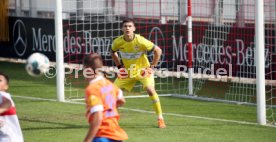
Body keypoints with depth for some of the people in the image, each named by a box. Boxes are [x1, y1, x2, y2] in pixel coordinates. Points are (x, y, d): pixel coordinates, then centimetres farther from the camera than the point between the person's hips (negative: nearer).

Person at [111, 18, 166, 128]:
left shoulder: (141, 41, -24)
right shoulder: (118, 42, -14)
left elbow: (158, 51, -13)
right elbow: (113, 53, 12)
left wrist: (152, 67, -12)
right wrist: (119, 66, 3)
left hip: (142, 70, -4)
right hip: (127, 72, 4)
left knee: (150, 90, -25)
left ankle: (160, 118, -13)